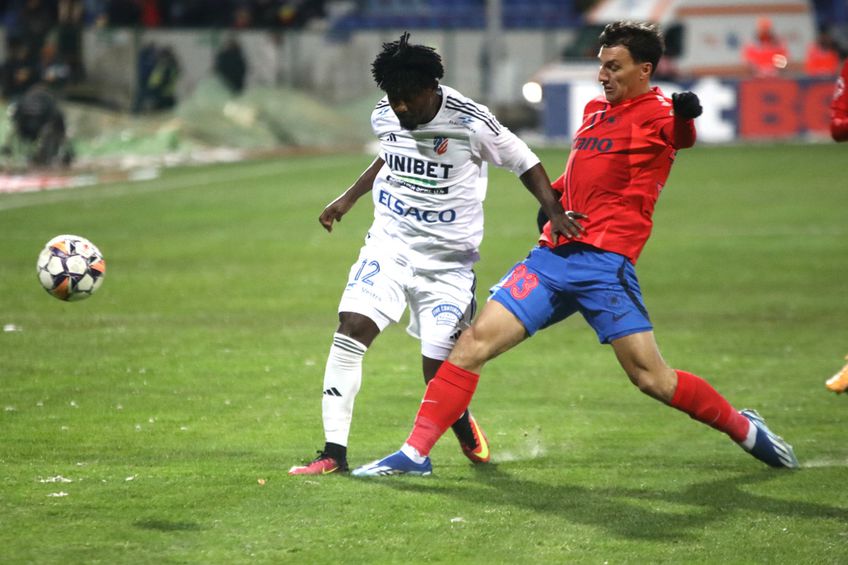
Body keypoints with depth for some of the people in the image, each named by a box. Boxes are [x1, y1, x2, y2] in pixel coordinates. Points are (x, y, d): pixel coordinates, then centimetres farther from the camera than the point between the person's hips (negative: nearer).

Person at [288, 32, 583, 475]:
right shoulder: (384, 116, -1)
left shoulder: (470, 123, -16)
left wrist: (555, 213, -17)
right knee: (351, 327, -18)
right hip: (390, 244, 4)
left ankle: (464, 429, 34)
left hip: (448, 259, -3)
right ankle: (334, 452, -13)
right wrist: (347, 199, 20)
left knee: (438, 368, -4)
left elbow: (525, 163, -5)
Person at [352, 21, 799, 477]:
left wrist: (684, 118, -53)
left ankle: (744, 429, 14)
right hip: (554, 253, 7)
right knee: (476, 340, -4)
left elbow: (680, 137, -29)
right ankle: (415, 453, -1)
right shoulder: (595, 110, 19)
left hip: (605, 261, -7)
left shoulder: (656, 113, -4)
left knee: (651, 377, -10)